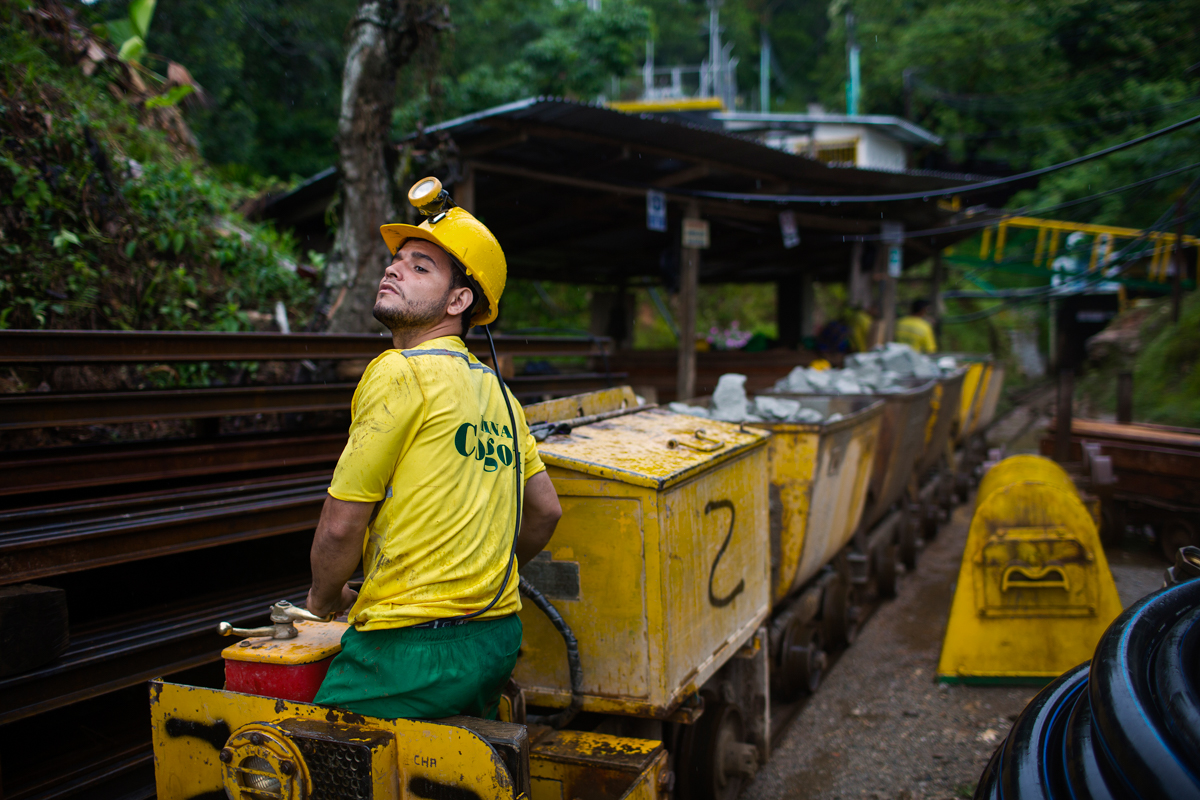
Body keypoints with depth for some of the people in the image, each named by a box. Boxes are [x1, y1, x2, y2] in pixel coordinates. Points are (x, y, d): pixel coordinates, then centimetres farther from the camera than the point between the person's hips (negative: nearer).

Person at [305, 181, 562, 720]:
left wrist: (323, 598, 7)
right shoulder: (495, 389, 11)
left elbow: (341, 524, -12)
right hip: (498, 637, 8)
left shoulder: (400, 372, -13)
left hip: (414, 644, -8)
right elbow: (545, 510, 20)